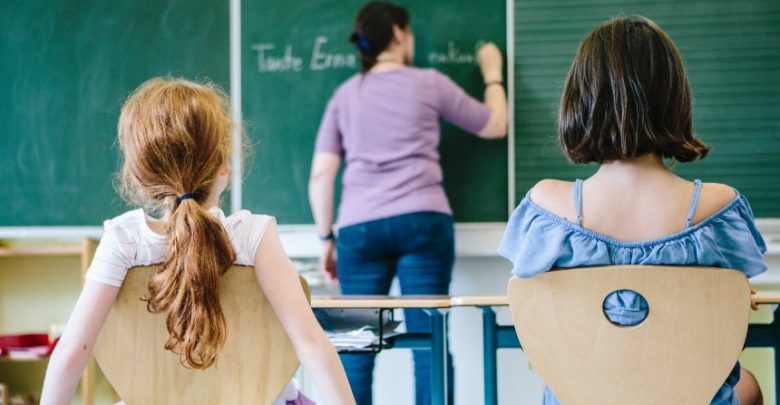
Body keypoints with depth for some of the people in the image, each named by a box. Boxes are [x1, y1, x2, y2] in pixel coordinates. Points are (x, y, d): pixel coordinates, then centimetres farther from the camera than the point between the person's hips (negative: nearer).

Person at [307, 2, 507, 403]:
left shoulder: (344, 95, 15)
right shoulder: (429, 83, 9)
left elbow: (320, 176, 8)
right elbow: (495, 126, 19)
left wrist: (326, 239, 15)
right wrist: (492, 73, 34)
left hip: (360, 227, 2)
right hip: (422, 222, -2)